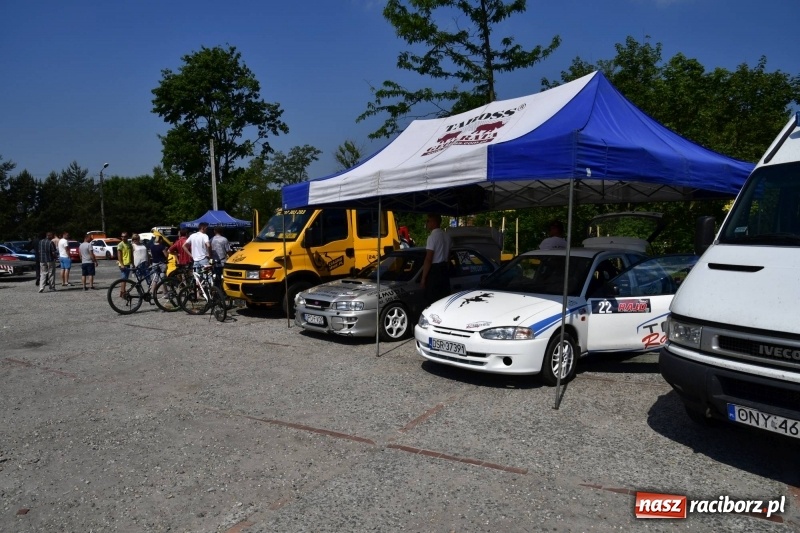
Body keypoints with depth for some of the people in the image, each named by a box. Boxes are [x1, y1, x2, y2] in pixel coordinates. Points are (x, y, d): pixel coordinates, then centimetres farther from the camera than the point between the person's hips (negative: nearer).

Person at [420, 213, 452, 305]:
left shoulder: (433, 236, -14)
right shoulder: (446, 236, 12)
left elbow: (428, 259, -17)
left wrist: (423, 278, -14)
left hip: (434, 271, -8)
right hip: (444, 270, 9)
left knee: (432, 302, -4)